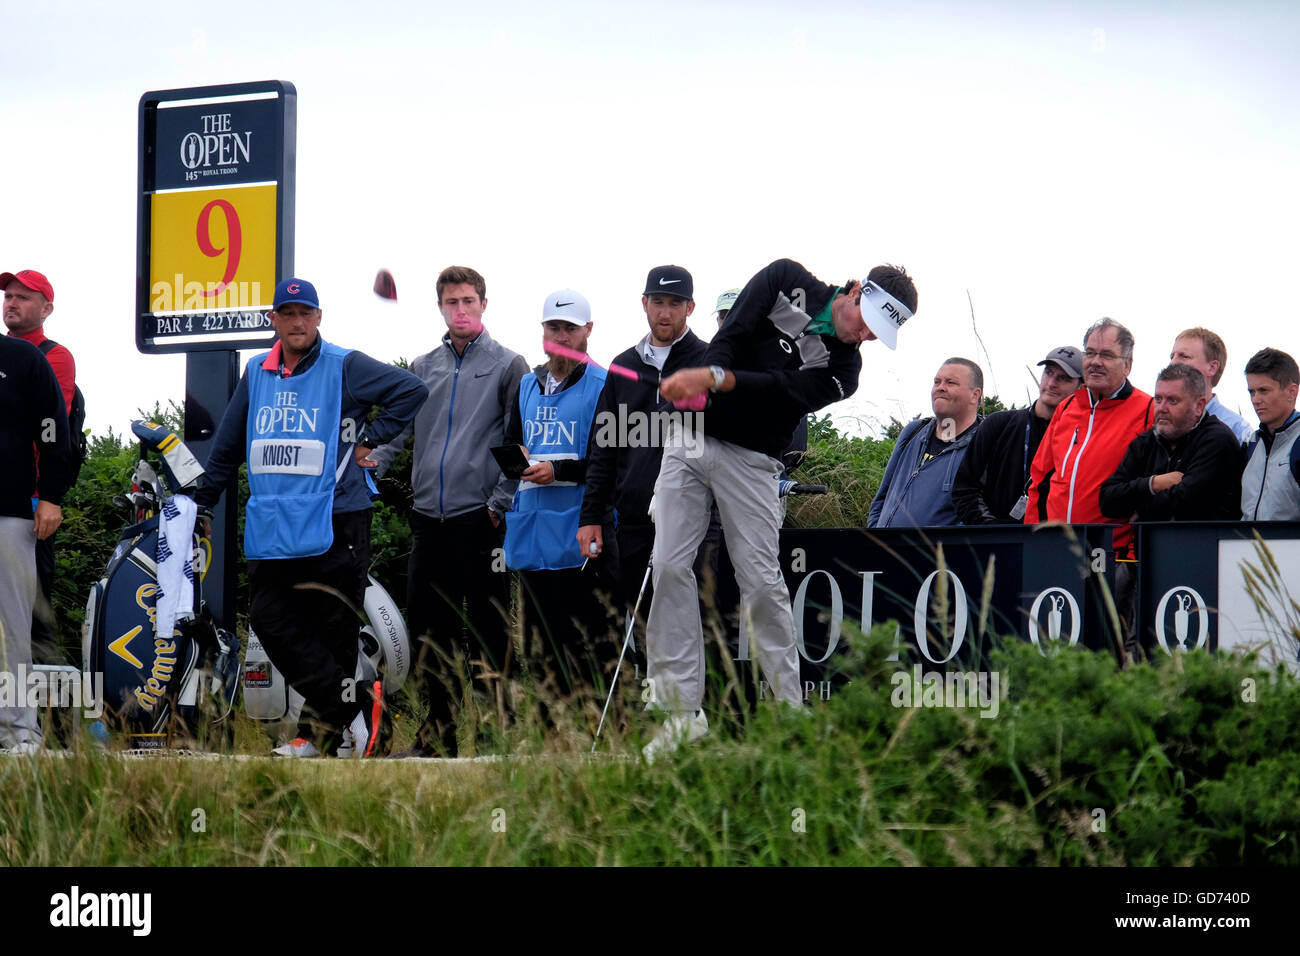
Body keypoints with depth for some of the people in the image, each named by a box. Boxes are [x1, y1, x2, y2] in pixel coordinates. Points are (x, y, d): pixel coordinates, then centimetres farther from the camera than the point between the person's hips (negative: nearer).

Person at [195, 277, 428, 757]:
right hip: (270, 526, 5)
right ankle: (355, 705, -3)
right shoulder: (257, 372, 16)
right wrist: (202, 499, 28)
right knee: (270, 620, -5)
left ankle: (320, 730, 1)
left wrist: (370, 440, -4)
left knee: (330, 629, -6)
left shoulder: (344, 367, 0)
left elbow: (413, 390, -3)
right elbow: (228, 444, 26)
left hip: (333, 520, -5)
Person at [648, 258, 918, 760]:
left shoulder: (842, 369, -3)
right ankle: (684, 711, -6)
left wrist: (714, 378, -31)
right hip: (691, 438, 1)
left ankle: (790, 708, 2)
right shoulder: (785, 281, 0)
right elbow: (729, 337, -7)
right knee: (669, 566, -7)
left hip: (749, 461, -1)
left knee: (762, 580, -7)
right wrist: (698, 387, -22)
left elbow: (775, 389, -17)